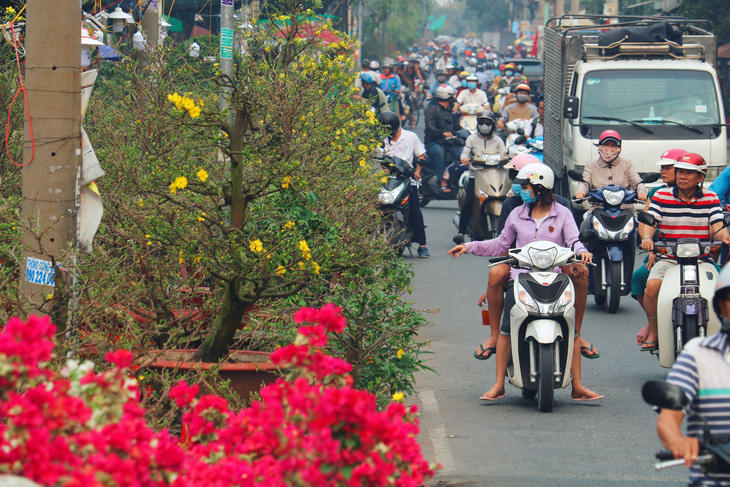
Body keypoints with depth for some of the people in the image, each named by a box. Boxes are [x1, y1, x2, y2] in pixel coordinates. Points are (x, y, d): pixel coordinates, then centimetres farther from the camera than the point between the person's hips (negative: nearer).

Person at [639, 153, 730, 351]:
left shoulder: (711, 199, 7)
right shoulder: (661, 196, 6)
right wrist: (646, 237, -27)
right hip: (668, 258, 0)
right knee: (652, 286, -28)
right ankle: (653, 330, -5)